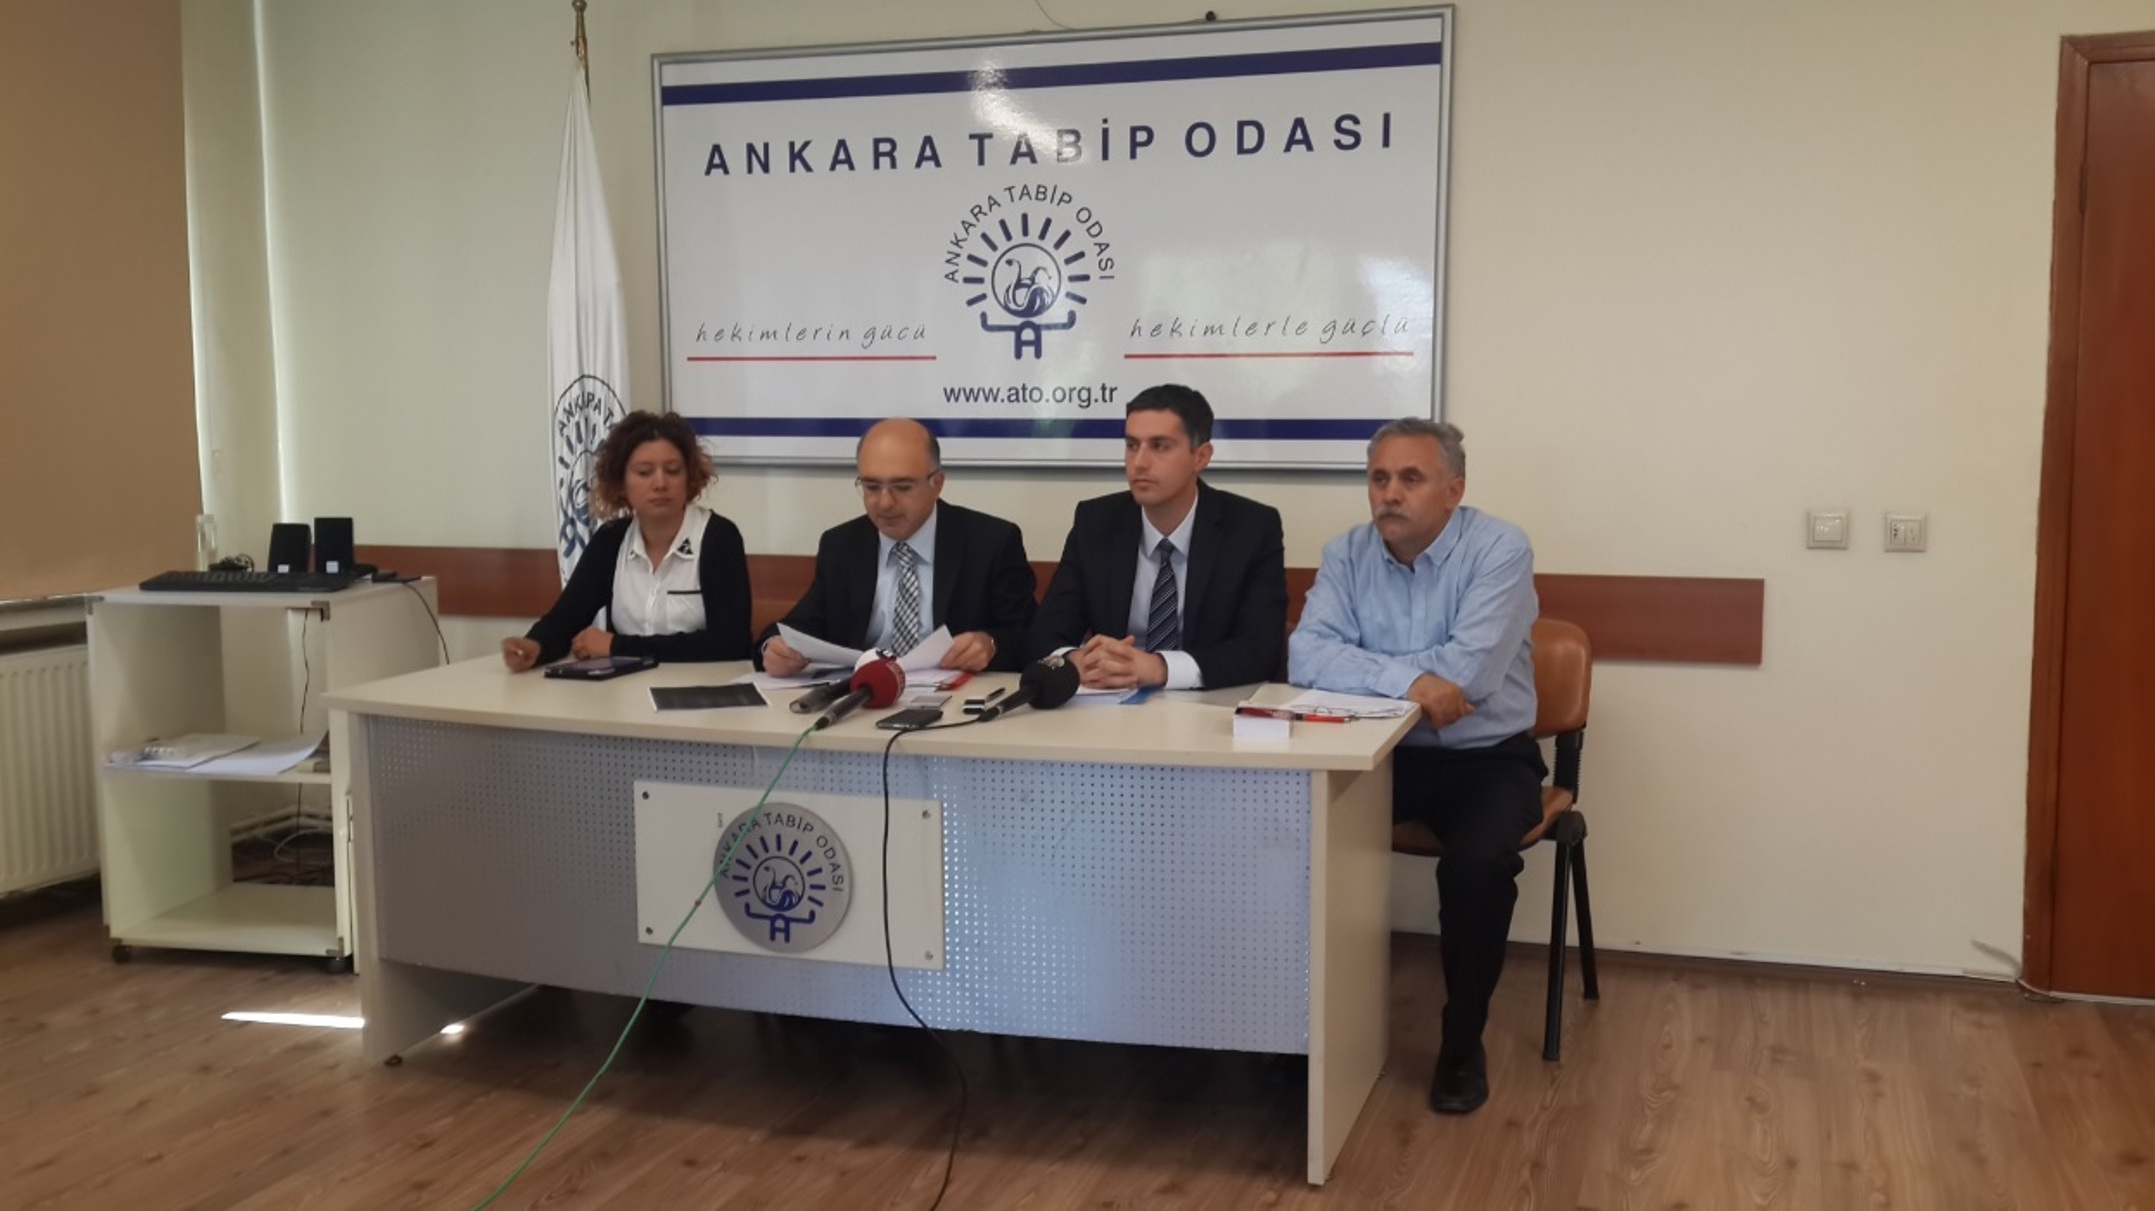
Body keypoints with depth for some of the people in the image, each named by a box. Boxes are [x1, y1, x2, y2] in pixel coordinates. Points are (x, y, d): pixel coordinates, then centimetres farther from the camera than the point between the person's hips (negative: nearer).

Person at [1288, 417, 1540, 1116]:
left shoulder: (1500, 549, -13)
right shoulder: (1347, 554, 0)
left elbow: (1470, 671, -25)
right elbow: (1306, 657, -15)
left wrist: (1360, 667, -14)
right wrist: (1407, 679, -28)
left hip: (1488, 758, -3)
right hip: (1382, 753, 4)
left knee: (1477, 863, -31)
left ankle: (1462, 1042, -6)